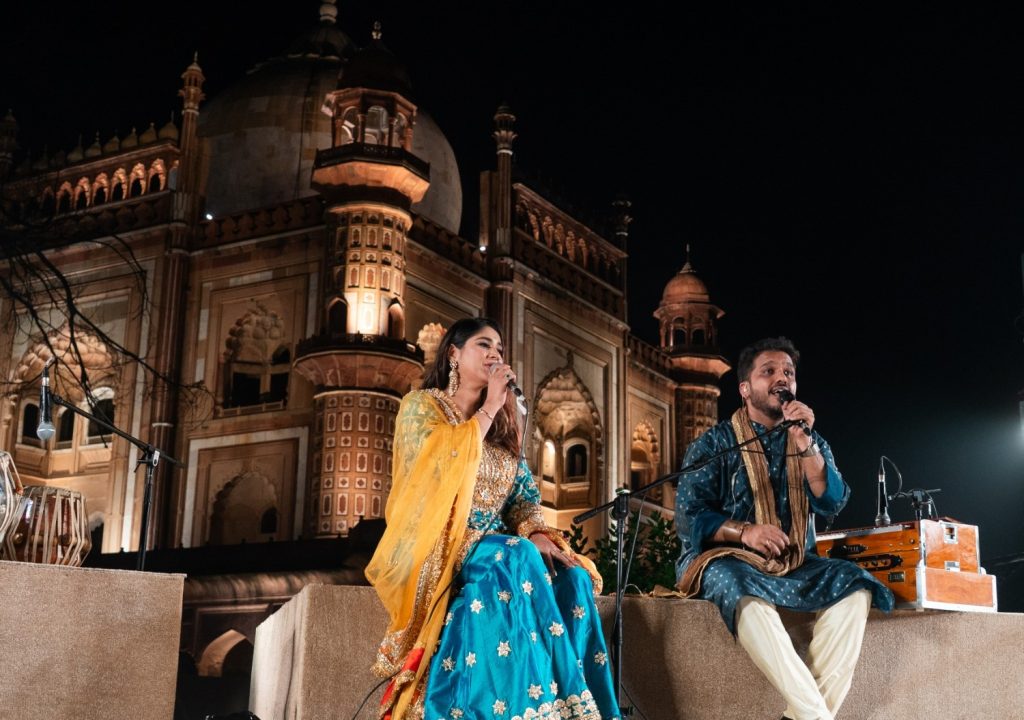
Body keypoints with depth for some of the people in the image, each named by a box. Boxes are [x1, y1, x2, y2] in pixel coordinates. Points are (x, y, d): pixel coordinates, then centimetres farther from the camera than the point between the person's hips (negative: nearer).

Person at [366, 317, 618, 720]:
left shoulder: (502, 426, 21)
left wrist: (538, 535, -8)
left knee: (571, 578, -23)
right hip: (440, 551, -5)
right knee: (517, 561, -35)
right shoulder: (421, 405, 4)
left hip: (493, 545, 5)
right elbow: (443, 466, -15)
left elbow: (523, 493, 13)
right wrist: (489, 409, -8)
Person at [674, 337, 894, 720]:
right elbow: (689, 517, -6)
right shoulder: (713, 443, 2)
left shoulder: (812, 442, 13)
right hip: (729, 560, -4)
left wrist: (804, 443, -16)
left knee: (853, 584, -24)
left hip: (795, 564, 4)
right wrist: (744, 532, -23)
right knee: (740, 588, -38)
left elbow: (831, 503, -4)